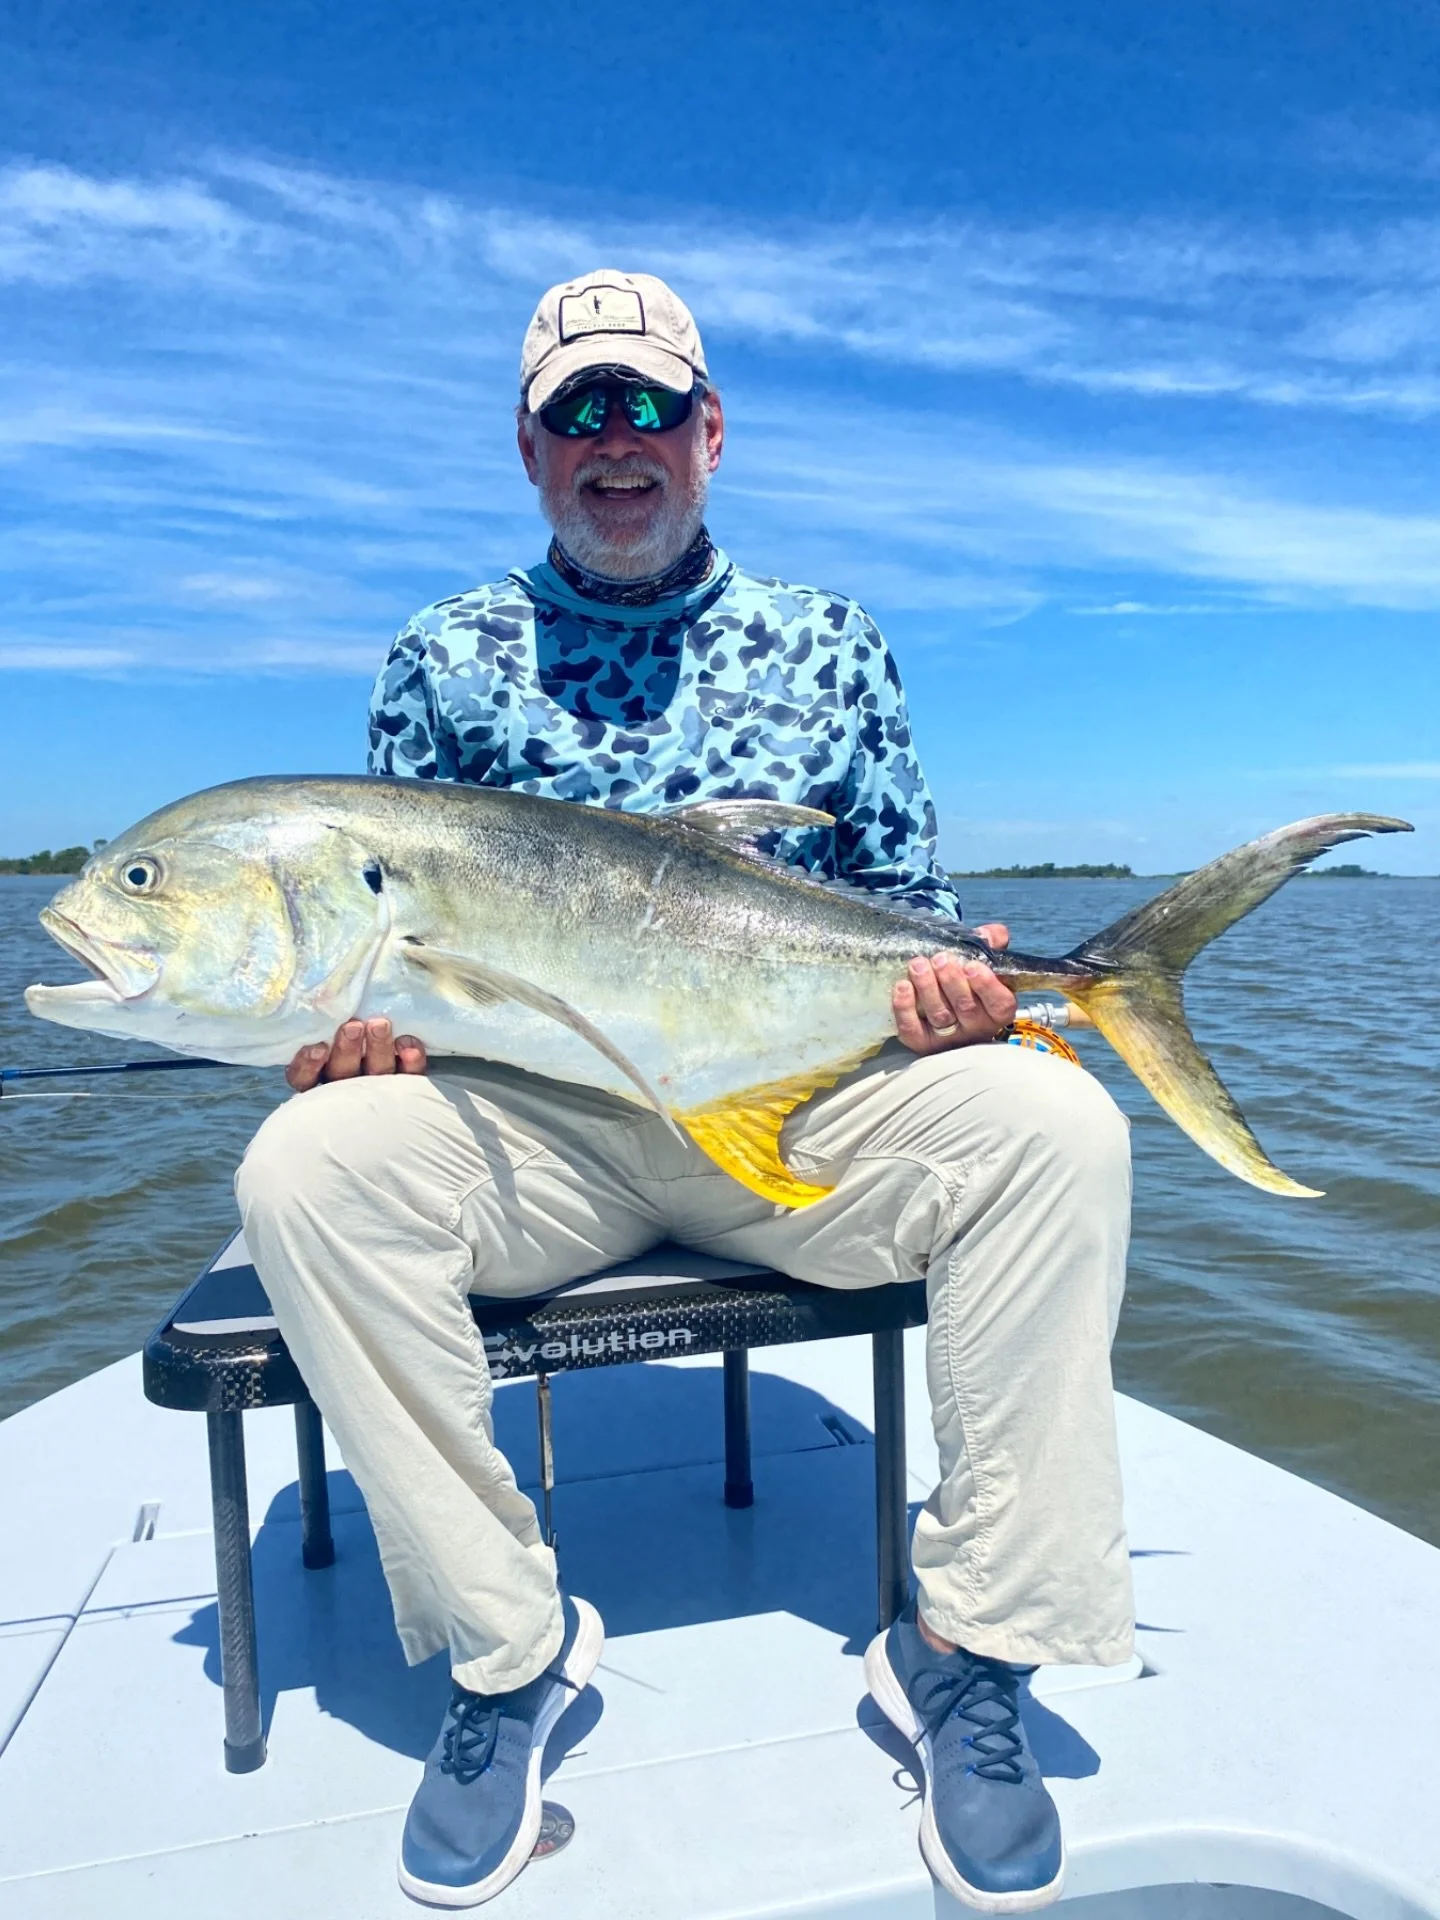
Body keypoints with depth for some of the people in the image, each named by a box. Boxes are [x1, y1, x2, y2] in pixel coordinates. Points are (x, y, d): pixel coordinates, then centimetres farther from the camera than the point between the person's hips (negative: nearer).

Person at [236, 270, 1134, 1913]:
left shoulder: (830, 646, 11)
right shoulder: (441, 661, 9)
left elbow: (907, 902, 12)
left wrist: (947, 984, -10)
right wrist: (353, 1022, -12)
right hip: (524, 1129, 0)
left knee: (1055, 1128, -25)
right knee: (306, 1166, -27)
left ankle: (965, 1643, -9)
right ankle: (506, 1650, -9)